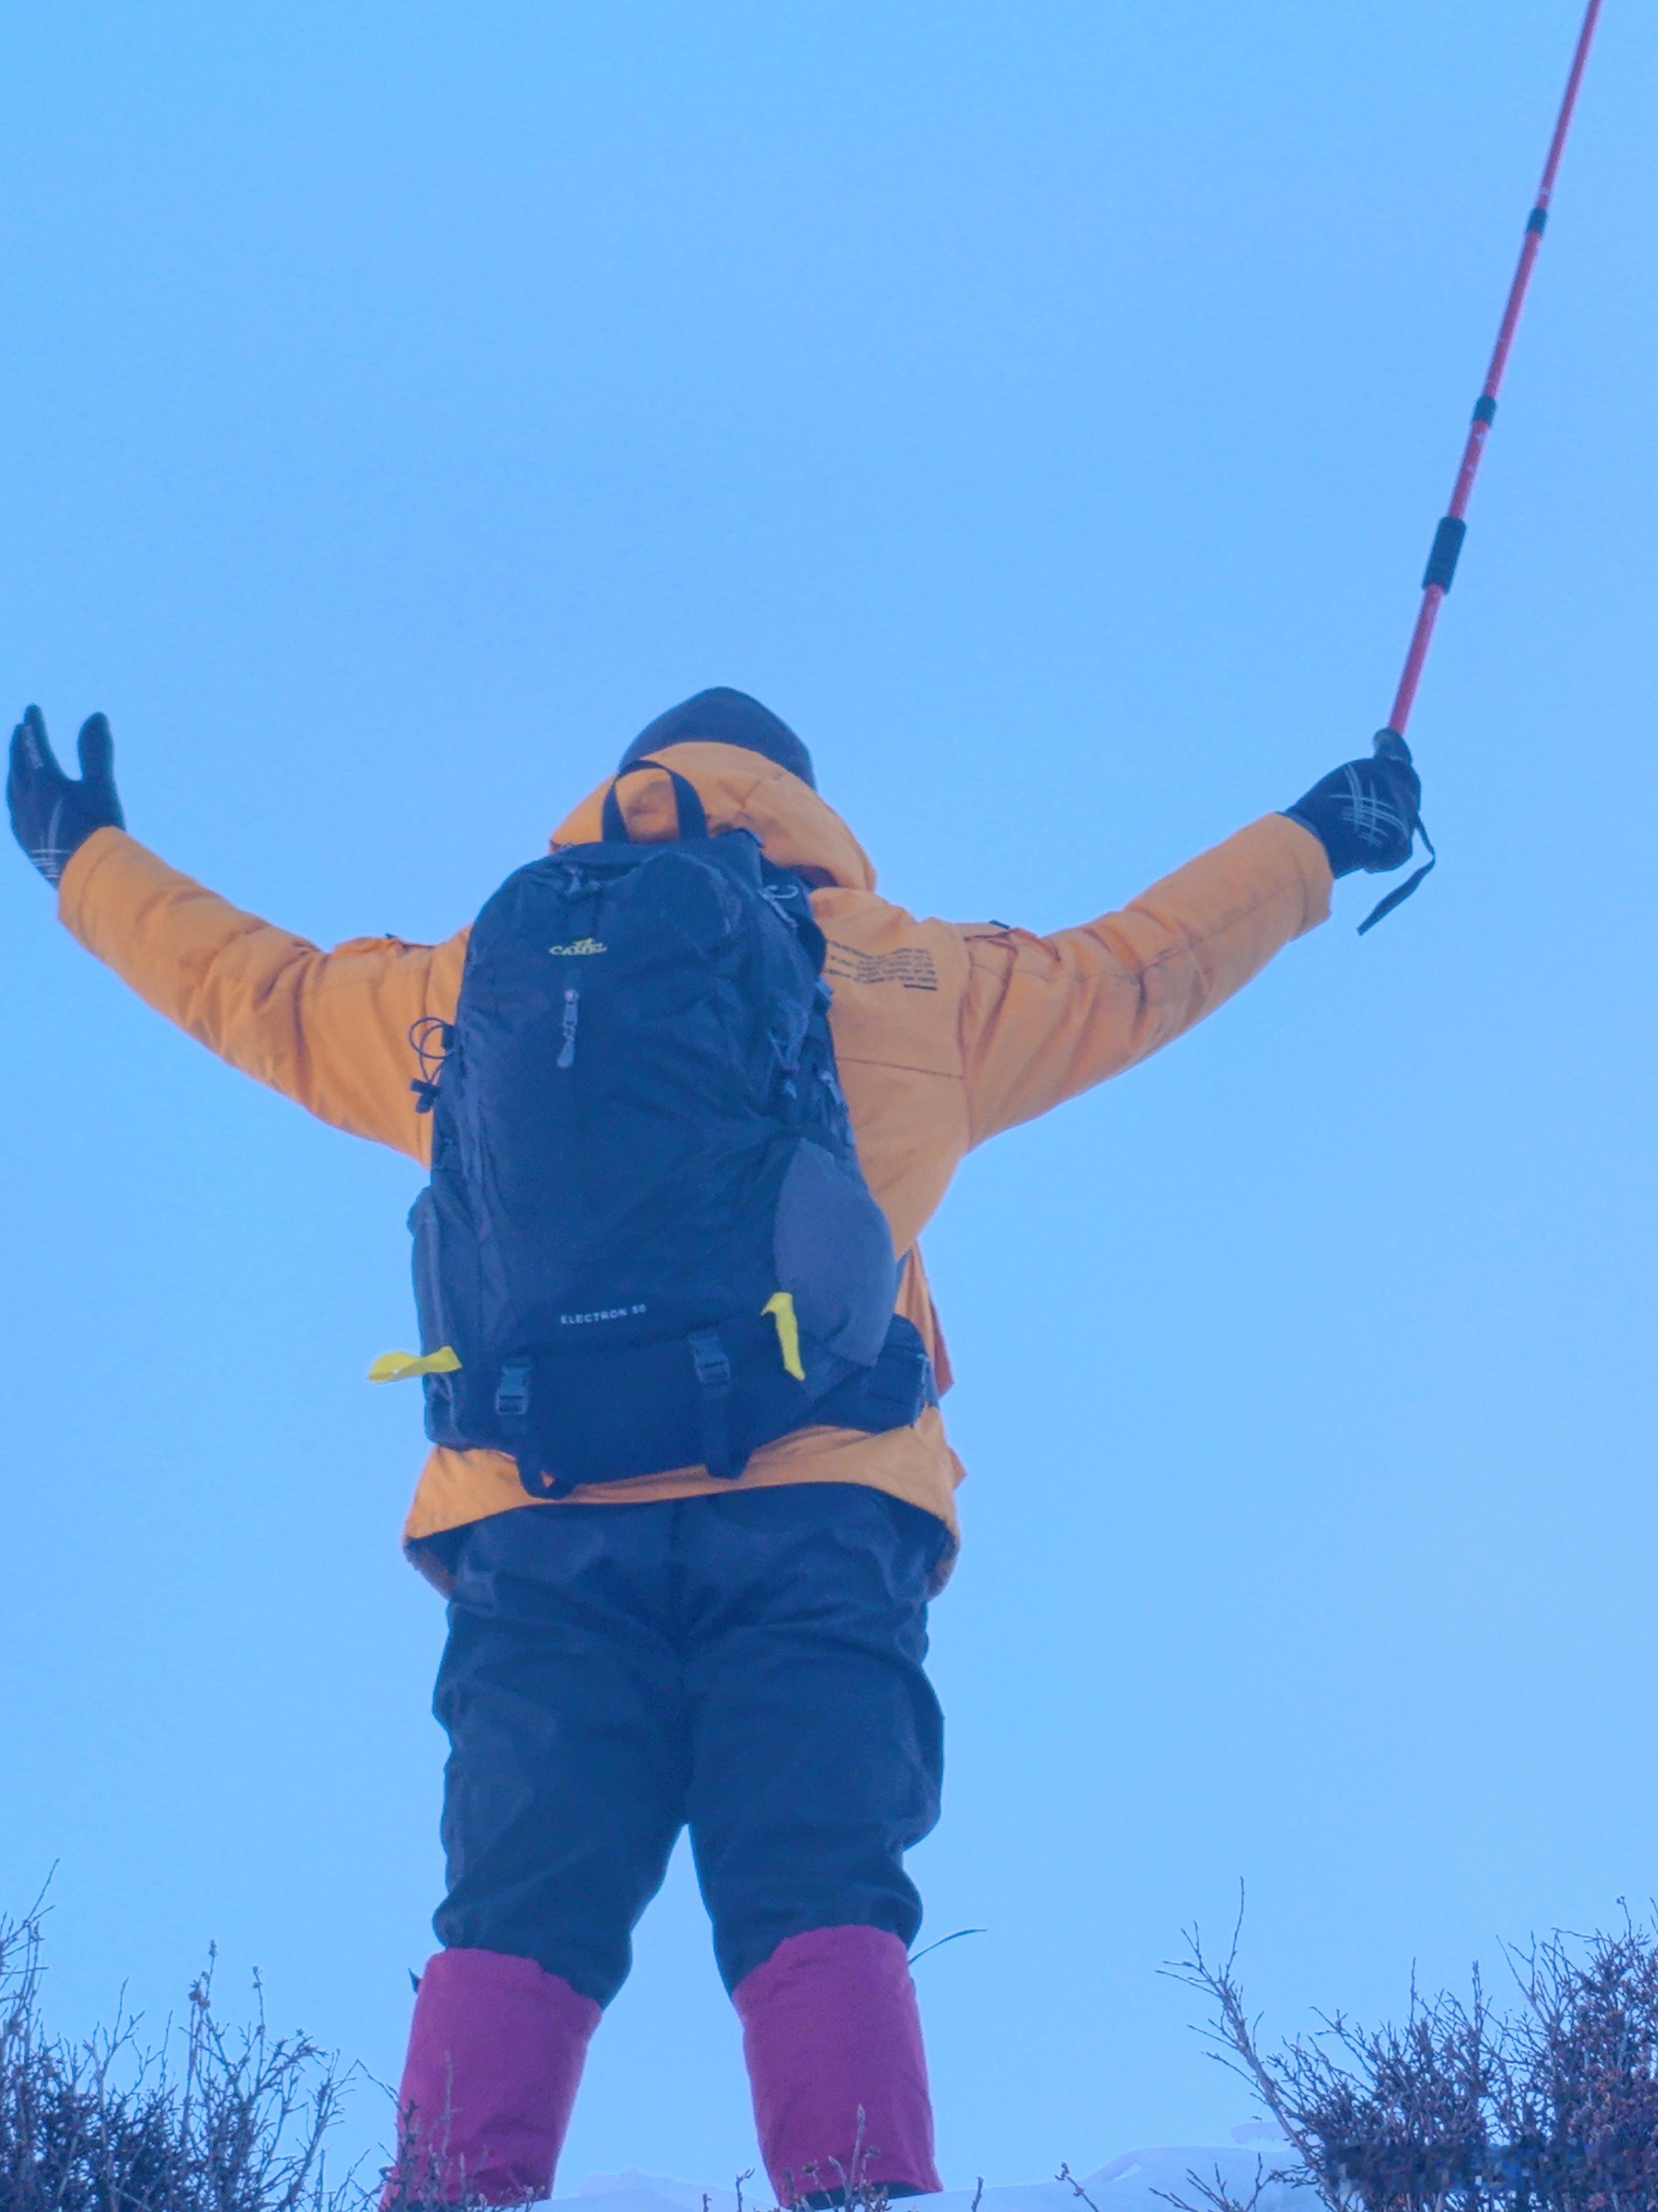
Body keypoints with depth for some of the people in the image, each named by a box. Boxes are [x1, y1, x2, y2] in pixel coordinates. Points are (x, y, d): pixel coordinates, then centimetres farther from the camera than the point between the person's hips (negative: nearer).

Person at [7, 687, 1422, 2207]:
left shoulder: (471, 987, 22)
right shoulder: (907, 976, 19)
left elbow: (251, 987, 35)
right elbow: (1130, 972, 30)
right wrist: (1310, 844, 46)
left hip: (540, 1523, 1)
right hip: (820, 1511, -1)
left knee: (520, 1915, -4)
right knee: (819, 1901, -8)